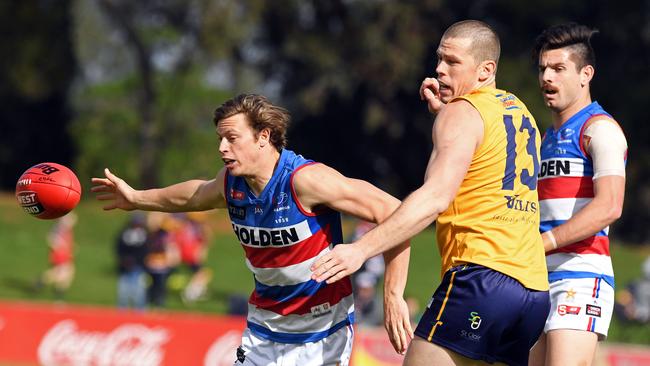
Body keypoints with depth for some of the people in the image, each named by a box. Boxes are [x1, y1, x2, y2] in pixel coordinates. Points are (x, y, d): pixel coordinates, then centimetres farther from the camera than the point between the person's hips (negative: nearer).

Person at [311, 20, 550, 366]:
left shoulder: (462, 113, -3)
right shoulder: (518, 111, 22)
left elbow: (436, 197, -17)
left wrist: (362, 248, -23)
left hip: (481, 275, -9)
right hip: (533, 287, 9)